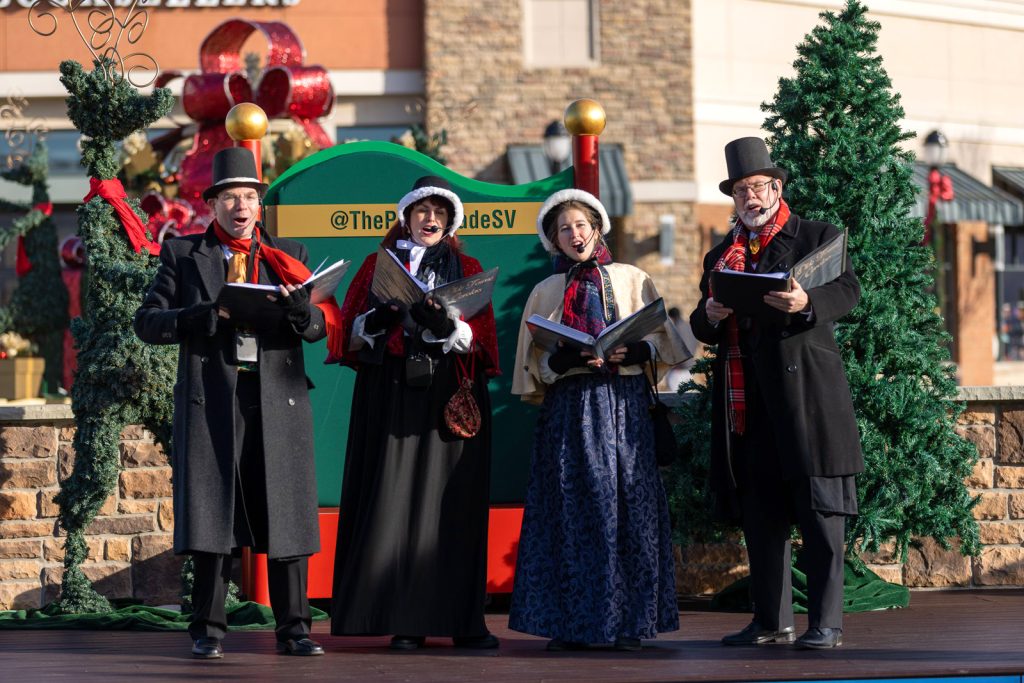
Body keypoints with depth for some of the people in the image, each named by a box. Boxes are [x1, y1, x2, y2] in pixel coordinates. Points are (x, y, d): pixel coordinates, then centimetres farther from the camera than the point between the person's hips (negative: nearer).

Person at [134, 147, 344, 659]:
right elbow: (148, 322, 1)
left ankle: (293, 630, 5)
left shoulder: (287, 256, 14)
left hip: (277, 400, 2)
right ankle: (208, 631, 5)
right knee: (213, 515, -2)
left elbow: (320, 328, 7)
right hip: (212, 399, -1)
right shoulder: (184, 255, 9)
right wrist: (209, 316, -14)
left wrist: (301, 312, -17)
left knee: (285, 516, 1)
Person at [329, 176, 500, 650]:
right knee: (393, 501, -6)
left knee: (450, 503, -4)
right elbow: (351, 329, 6)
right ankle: (405, 622, -5)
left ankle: (461, 619, -2)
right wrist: (381, 316, -14)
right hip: (390, 394, 0)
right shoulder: (377, 266, 14)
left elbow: (478, 336, 1)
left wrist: (442, 323, -18)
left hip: (447, 397, 0)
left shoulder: (466, 270, 13)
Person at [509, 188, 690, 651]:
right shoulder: (546, 292, 13)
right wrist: (567, 360, -12)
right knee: (571, 509, -4)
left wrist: (635, 352, -13)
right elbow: (535, 361, 8)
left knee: (628, 507, -5)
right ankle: (570, 624, -2)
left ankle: (628, 622, -4)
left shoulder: (632, 280, 11)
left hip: (624, 403, 0)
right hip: (568, 403, 1)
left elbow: (663, 340, 7)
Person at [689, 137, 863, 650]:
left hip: (806, 390, -5)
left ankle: (826, 622, -6)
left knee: (819, 510, -7)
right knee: (759, 514, 6)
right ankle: (771, 620, 12)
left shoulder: (817, 237, 7)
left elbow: (848, 290, -8)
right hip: (745, 397, 5)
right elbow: (701, 327, 16)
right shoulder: (720, 255, 20)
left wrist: (807, 303, -27)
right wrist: (710, 315, -8)